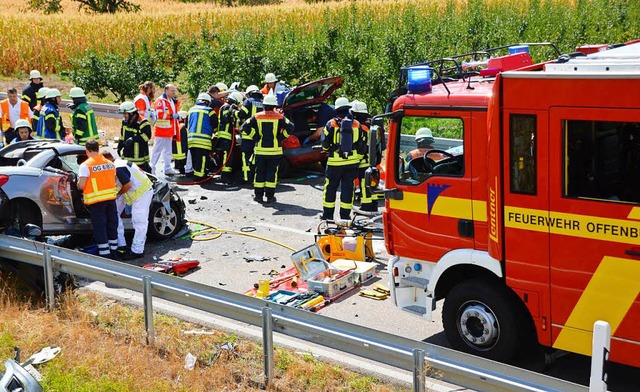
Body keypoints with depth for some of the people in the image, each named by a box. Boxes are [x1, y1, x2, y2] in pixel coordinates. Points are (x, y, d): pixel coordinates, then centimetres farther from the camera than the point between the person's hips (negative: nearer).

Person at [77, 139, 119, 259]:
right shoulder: (110, 163, 7)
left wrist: (78, 184, 7)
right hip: (111, 198, 5)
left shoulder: (85, 166, -12)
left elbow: (81, 185, -15)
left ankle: (105, 254, 0)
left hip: (96, 201, -5)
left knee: (100, 228, 1)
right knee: (112, 226, 15)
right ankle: (113, 252, 25)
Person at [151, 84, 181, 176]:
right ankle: (152, 167, 3)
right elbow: (160, 114, -21)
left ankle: (168, 168, 21)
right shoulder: (160, 101, -12)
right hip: (162, 130, -9)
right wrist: (172, 116, -21)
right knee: (157, 150, -4)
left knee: (168, 151, 14)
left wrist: (177, 116, 7)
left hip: (170, 130, 9)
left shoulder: (174, 101, 15)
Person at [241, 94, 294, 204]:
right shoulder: (279, 117, -4)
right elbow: (290, 128, -12)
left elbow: (245, 127, -6)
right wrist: (281, 138, -2)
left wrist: (255, 137, 1)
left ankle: (258, 195, 13)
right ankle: (270, 196, 3)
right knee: (272, 172, 4)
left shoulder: (257, 116, 0)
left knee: (259, 172, 10)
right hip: (274, 150, -2)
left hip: (260, 149, 2)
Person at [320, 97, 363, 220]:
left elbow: (325, 144, -4)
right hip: (352, 161, 2)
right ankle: (345, 215, 10)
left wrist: (328, 149, 18)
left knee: (330, 188, 8)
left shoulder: (331, 124, -7)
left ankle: (328, 214, 13)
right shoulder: (356, 124, 1)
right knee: (347, 188, 8)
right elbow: (360, 144, 8)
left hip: (335, 161, -2)